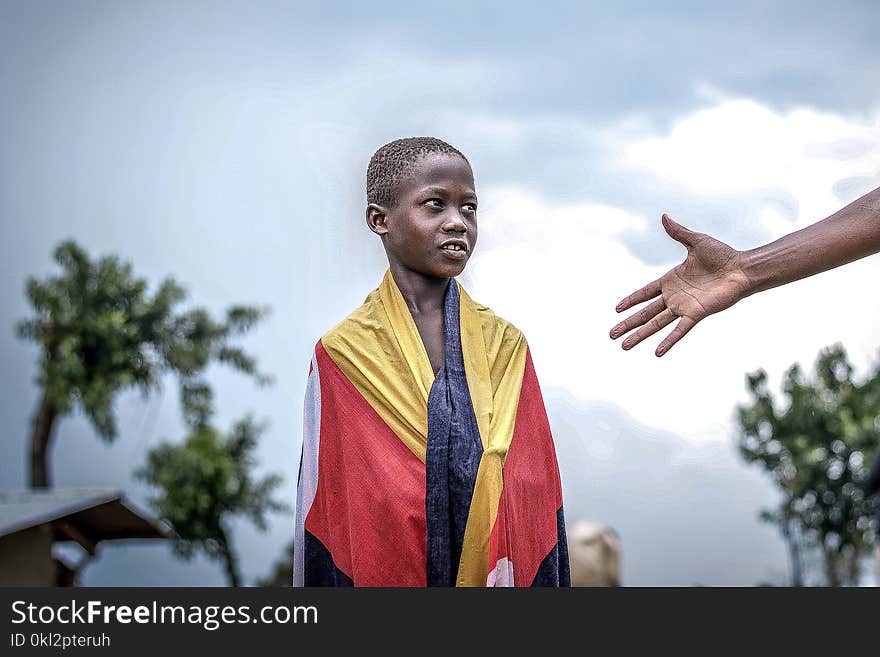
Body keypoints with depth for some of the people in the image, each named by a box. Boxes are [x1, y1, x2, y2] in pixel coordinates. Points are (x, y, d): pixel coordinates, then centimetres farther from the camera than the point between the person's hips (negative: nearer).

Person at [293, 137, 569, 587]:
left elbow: (536, 501, 1)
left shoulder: (505, 346, 0)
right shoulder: (342, 355, -7)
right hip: (382, 572, -2)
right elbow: (325, 510, -5)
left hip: (500, 569, 2)